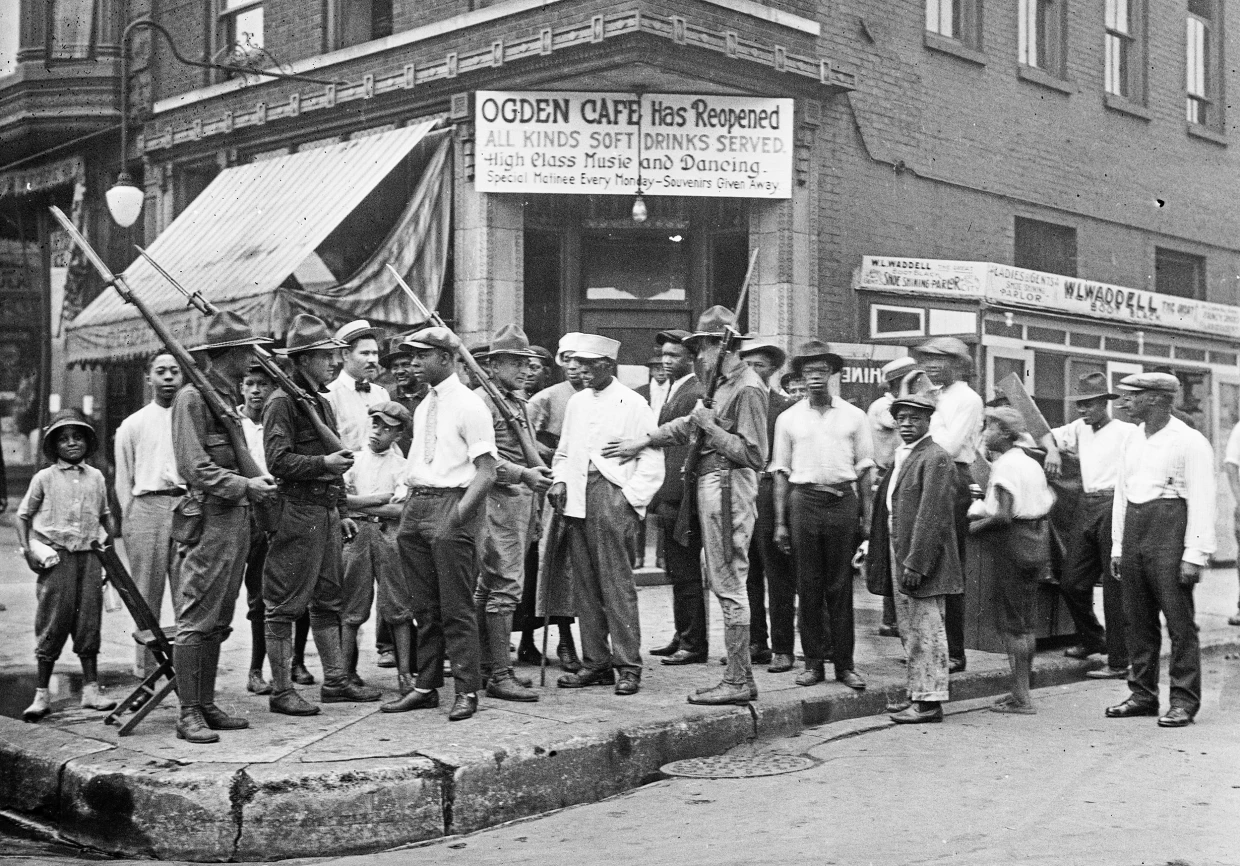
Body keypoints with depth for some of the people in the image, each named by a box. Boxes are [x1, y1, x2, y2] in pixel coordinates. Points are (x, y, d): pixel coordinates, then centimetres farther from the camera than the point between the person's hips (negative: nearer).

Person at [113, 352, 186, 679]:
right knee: (146, 598, 1)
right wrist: (129, 523, 4)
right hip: (146, 507, 0)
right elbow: (123, 480, 11)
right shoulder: (132, 425, 12)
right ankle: (146, 674, 7)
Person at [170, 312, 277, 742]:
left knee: (219, 621, 12)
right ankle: (188, 714, -2)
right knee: (196, 619, -5)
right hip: (209, 518, -9)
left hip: (236, 518, 9)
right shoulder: (193, 396, -10)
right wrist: (245, 486, -14)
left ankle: (206, 705, 19)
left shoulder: (227, 397, 18)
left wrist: (256, 482, 8)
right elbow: (194, 468, -17)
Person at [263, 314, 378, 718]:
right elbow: (279, 461, -17)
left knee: (329, 600, 14)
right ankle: (281, 691, 2)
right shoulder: (282, 402, -9)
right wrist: (325, 463, -20)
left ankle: (335, 681, 22)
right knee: (285, 604, -3)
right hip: (296, 512, -9)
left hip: (325, 513, 9)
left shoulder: (323, 402, 18)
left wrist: (342, 512, 20)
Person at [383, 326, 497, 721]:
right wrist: (407, 507, 8)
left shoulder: (469, 405, -7)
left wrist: (460, 512, -20)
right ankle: (426, 687, 20)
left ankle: (467, 691, 3)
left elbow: (486, 471, -12)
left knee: (456, 607, -5)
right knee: (424, 606, 12)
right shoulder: (423, 407, 17)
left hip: (453, 502, -8)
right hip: (416, 504, 8)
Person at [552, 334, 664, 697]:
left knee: (617, 584, -8)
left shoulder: (634, 405, -1)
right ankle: (595, 663, 13)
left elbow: (652, 461, -4)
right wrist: (559, 480, 7)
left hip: (613, 494, -6)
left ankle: (629, 666, -4)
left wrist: (631, 500, -12)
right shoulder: (576, 402, 17)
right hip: (576, 497, 6)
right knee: (584, 584, 6)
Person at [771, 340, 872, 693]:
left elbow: (864, 469, 8)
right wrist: (780, 522, 3)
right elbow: (781, 472, 8)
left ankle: (844, 663, 8)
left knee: (840, 587, 2)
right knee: (808, 586, 2)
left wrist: (866, 516, 2)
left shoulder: (853, 416, 7)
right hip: (804, 500, 0)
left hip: (844, 501, 0)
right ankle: (814, 661, 10)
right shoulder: (788, 419, 8)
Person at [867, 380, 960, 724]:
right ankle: (917, 692, 25)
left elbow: (931, 516, -19)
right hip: (899, 554, 10)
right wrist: (873, 551, 16)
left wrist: (915, 563, -22)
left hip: (921, 557, -10)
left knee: (925, 629, -4)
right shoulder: (899, 457, 16)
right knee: (910, 629, 16)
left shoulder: (935, 459, -13)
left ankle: (929, 701, 2)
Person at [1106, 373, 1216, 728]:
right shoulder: (1132, 440, 16)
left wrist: (1195, 555, -15)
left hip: (1169, 532, -7)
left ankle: (1184, 701, 1)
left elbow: (1202, 502, -10)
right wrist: (1117, 546, 16)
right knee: (1138, 621, 10)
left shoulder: (1190, 442, -6)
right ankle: (1142, 694, 18)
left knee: (1179, 622, -4)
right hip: (1134, 530, 7)